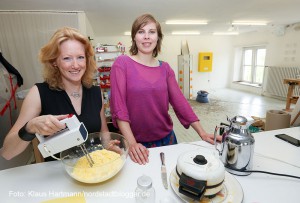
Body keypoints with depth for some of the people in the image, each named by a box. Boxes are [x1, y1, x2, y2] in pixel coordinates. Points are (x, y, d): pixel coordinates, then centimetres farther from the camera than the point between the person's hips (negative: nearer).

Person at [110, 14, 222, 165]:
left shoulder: (165, 68, 2)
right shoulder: (122, 63, -10)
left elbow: (179, 101, -1)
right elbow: (118, 106, -15)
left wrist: (202, 133, -6)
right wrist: (131, 143, -21)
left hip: (166, 138, 4)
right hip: (137, 143, -3)